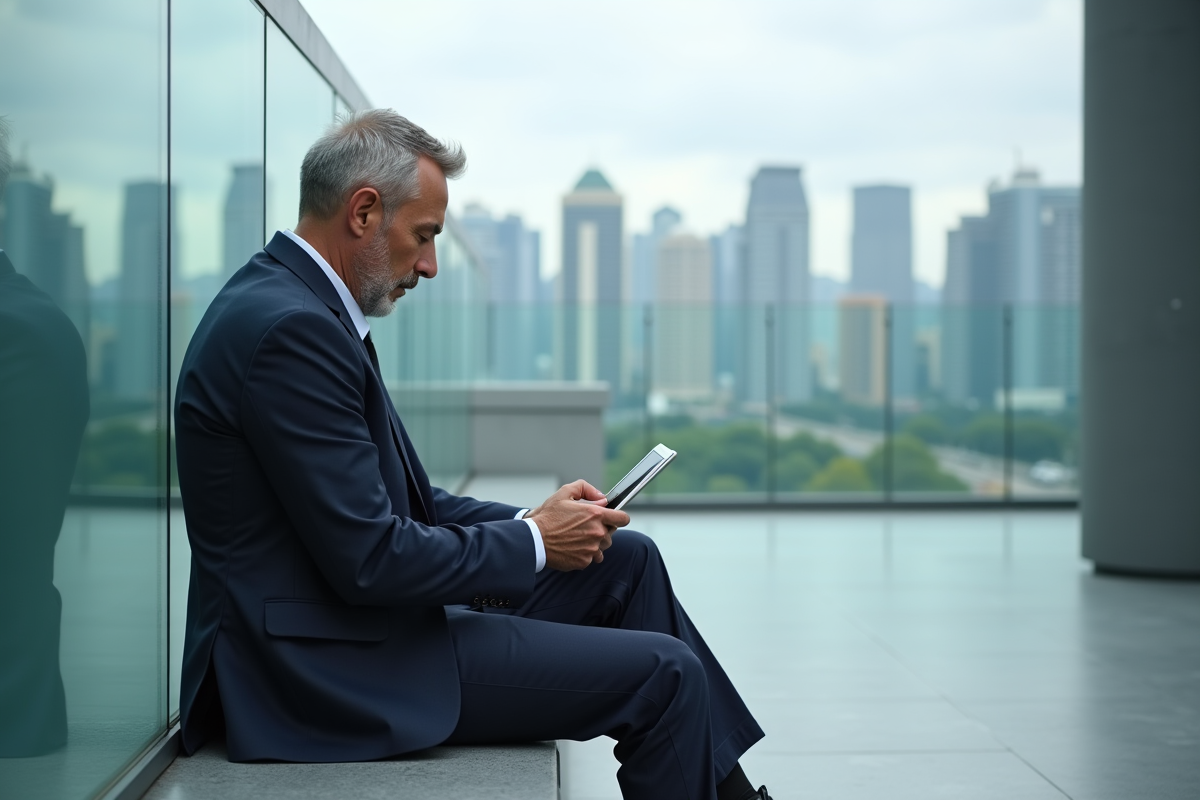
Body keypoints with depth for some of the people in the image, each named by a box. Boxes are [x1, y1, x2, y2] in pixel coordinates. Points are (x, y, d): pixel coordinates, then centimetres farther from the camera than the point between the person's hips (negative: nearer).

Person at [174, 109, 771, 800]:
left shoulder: (301, 305, 12)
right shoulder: (288, 328, -21)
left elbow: (399, 503, 16)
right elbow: (367, 555, -24)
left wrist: (530, 522, 3)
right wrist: (533, 543, -11)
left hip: (366, 614, 11)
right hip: (332, 667, -11)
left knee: (626, 558, 14)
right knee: (664, 675, -10)